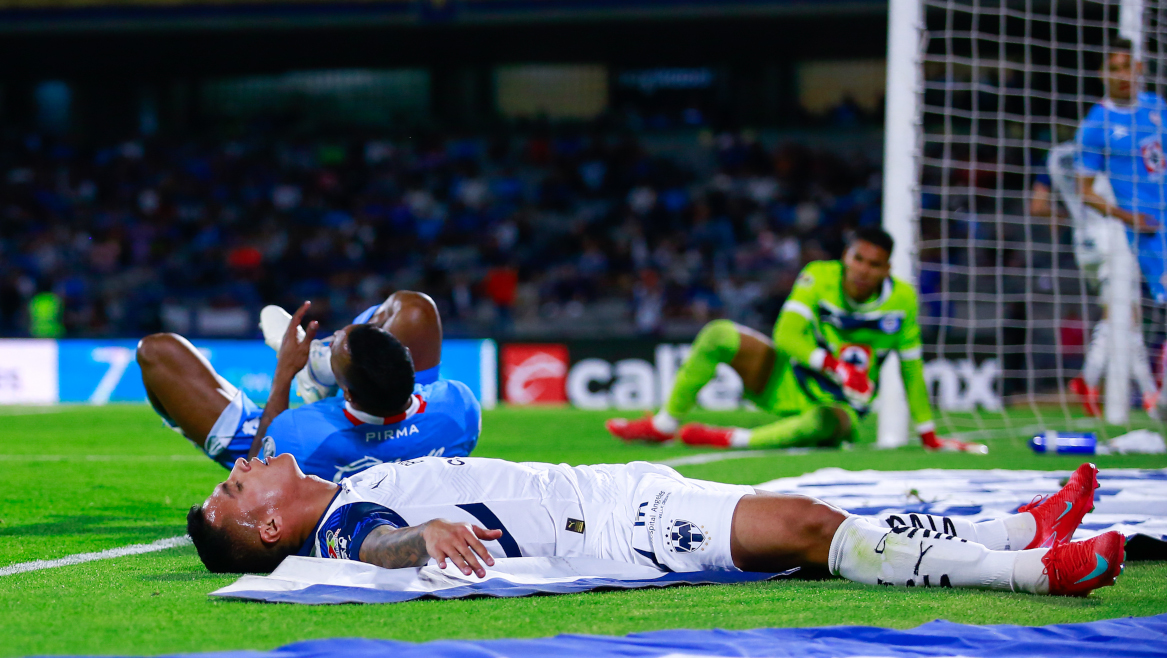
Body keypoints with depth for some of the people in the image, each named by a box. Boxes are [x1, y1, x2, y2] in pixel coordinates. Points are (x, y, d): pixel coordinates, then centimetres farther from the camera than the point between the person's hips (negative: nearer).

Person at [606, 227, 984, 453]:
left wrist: (928, 434, 5)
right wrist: (836, 366, -29)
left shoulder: (902, 300, -7)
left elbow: (912, 368, 2)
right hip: (787, 383, 2)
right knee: (720, 335, -21)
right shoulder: (819, 277, -8)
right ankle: (664, 425, -9)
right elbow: (787, 336, -17)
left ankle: (732, 439, -29)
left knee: (825, 423, -43)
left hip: (842, 404, -2)